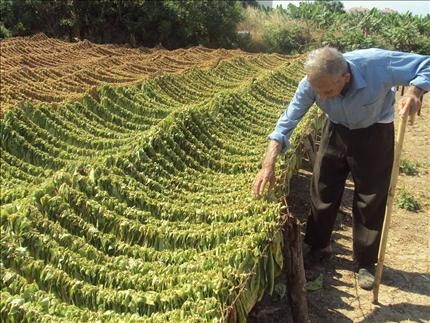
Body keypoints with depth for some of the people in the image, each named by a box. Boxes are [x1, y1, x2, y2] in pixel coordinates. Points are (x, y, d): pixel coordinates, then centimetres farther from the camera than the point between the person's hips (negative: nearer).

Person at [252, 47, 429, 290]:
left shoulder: (379, 65, -37)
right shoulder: (312, 83, -28)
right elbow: (287, 122, -22)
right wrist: (268, 166, -29)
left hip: (374, 132, -3)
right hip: (337, 130, 3)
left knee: (371, 198, 3)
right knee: (323, 188, 9)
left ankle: (366, 262, 22)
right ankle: (320, 246, 32)